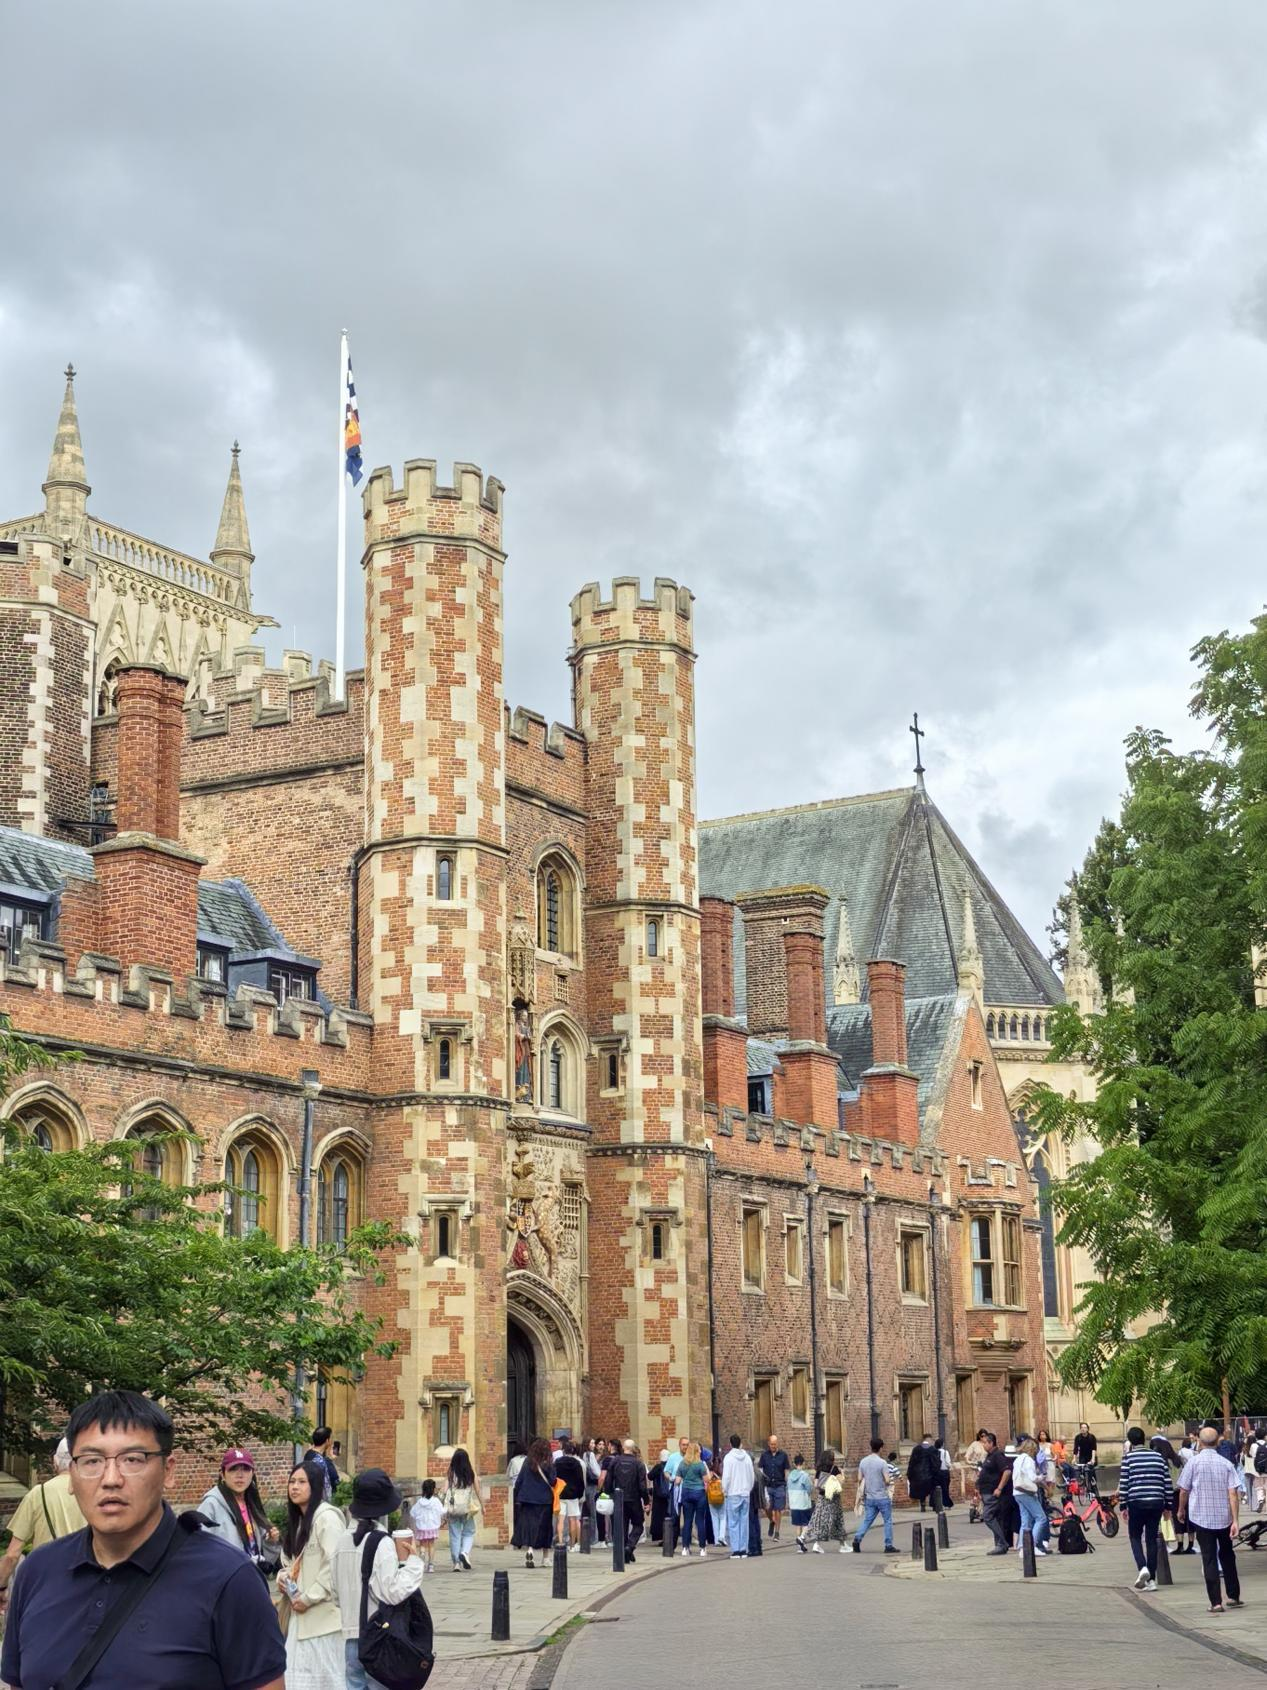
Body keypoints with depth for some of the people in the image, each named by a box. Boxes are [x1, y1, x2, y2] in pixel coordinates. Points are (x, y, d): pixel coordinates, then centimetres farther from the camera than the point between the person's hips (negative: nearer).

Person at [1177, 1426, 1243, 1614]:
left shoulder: (1194, 1462, -8)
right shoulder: (1226, 1464, -3)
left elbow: (1184, 1490, -2)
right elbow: (1233, 1493, -9)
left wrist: (1181, 1510, 16)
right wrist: (1235, 1521, -9)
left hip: (1202, 1517, -2)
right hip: (1224, 1518, 2)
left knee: (1209, 1559, 1)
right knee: (1227, 1556, 20)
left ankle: (1216, 1602, -5)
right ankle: (1234, 1596, 25)